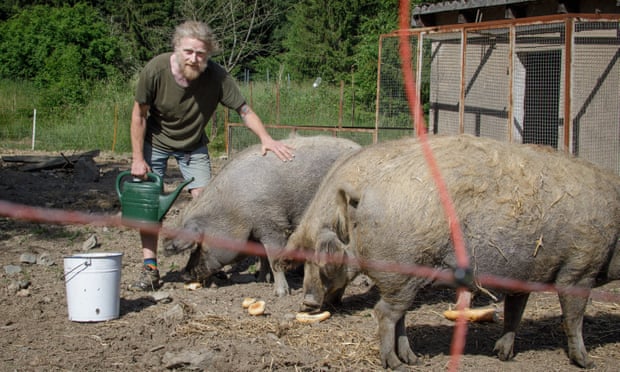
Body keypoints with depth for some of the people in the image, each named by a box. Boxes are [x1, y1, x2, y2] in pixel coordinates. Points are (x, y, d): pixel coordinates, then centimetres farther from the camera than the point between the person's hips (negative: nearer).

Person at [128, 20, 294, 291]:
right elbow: (139, 115, -15)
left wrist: (266, 138, -37)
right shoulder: (155, 70, -29)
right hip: (156, 142, -1)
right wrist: (138, 158, -15)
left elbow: (245, 110, -20)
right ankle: (150, 270, -3)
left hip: (193, 146, 1)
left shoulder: (217, 77, -28)